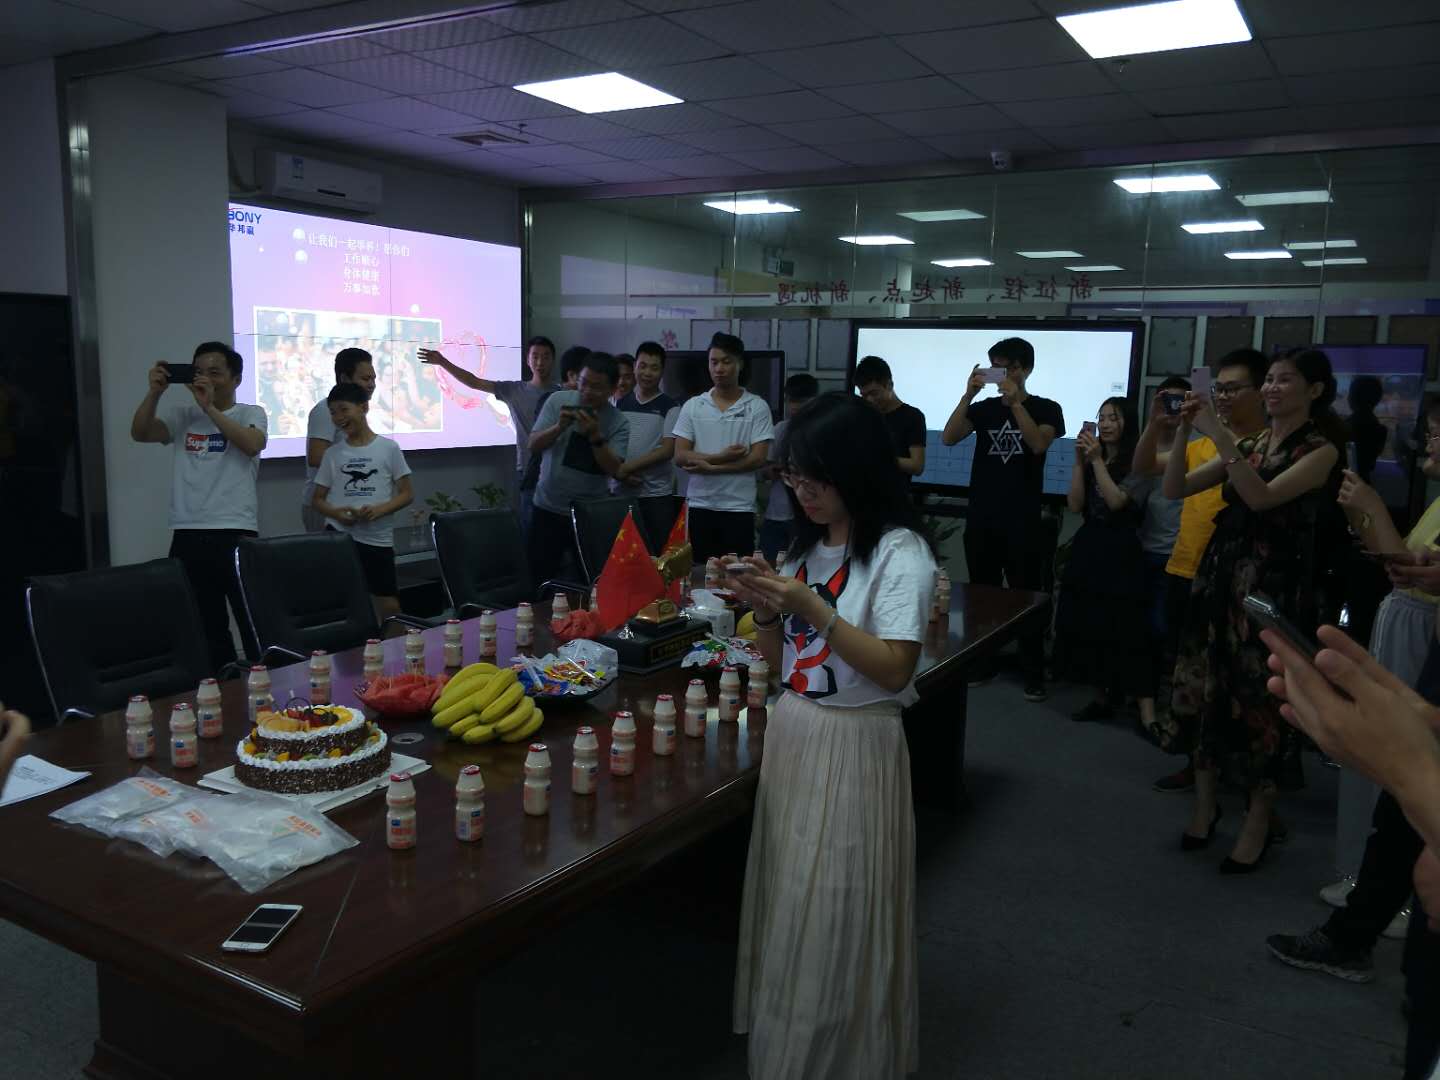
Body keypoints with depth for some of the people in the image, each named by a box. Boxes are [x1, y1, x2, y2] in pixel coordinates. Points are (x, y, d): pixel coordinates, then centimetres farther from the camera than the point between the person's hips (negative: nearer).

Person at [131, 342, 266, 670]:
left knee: (251, 618, -1)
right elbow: (140, 433, 0)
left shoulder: (250, 413, 4)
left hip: (234, 533, -4)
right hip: (187, 534, 4)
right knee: (205, 623, 13)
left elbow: (252, 445, -17)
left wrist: (209, 407, -18)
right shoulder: (182, 414, 13)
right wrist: (154, 392, -11)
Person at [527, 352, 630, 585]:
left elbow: (613, 469, -12)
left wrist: (595, 436, -24)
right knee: (541, 575, 2)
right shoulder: (558, 400, -3)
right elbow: (533, 446, -3)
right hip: (549, 508, 1)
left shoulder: (619, 422, -5)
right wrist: (560, 426, -20)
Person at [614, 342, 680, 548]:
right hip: (621, 492, 2)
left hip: (657, 495, -2)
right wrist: (618, 472, -9)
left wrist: (628, 466, -12)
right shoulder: (619, 403, 8)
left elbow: (667, 450, -8)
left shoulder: (670, 407, 0)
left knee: (658, 552, -1)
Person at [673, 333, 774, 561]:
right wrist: (722, 457, -13)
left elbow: (758, 459, -8)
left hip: (739, 508, -2)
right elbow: (680, 457, 0)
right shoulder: (692, 406, 6)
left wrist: (710, 467, -12)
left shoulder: (757, 407, -1)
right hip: (699, 506, 2)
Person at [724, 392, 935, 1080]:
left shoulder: (900, 553, -13)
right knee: (789, 912, 14)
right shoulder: (805, 544, 8)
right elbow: (782, 660, 11)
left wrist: (814, 610, -27)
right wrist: (765, 609, -8)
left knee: (836, 922, 3)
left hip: (853, 749, -6)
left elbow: (895, 670, -20)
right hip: (790, 736, 7)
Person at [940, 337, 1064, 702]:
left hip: (1023, 521, -3)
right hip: (981, 518, 3)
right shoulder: (984, 408, 9)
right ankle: (981, 663, 18)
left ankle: (1034, 674, 4)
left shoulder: (1046, 408, 3)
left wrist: (1014, 401, -21)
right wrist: (968, 394, -16)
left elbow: (1038, 444, -17)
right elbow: (948, 438, -7)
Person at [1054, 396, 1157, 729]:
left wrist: (1097, 460, -15)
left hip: (1119, 552, -6)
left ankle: (1147, 713, -9)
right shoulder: (1091, 461, 11)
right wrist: (1080, 461, -5)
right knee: (1086, 627, 6)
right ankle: (1102, 698, 20)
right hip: (1087, 549, 6)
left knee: (1126, 631, -10)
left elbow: (1116, 501, -17)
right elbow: (1075, 505, 2)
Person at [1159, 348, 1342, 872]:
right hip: (1220, 577, 6)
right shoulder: (1248, 444, 11)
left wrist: (1216, 432, -23)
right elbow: (1175, 489, 6)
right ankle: (1205, 801, 23)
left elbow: (1260, 497, -21)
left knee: (1260, 698, -1)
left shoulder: (1320, 449, -5)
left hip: (1274, 586, -5)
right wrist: (1184, 433, -7)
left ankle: (1258, 820, 12)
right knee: (1204, 688, 8)